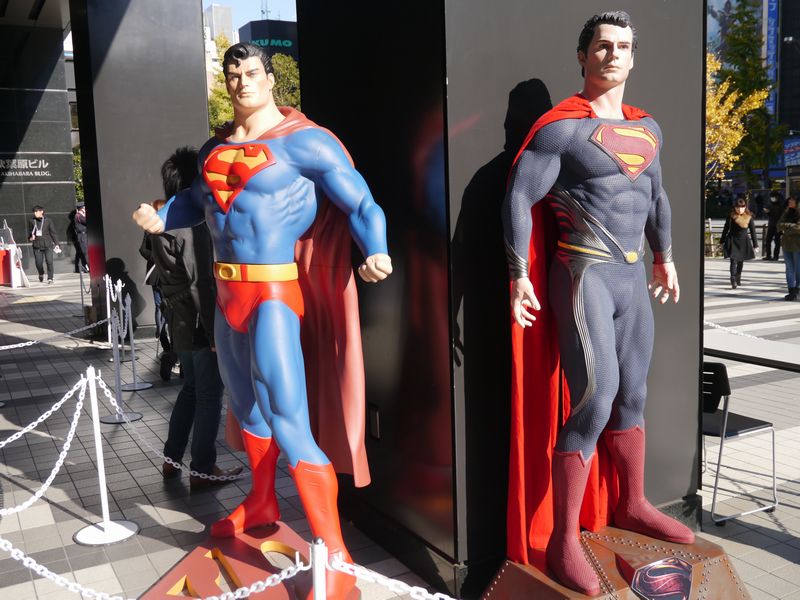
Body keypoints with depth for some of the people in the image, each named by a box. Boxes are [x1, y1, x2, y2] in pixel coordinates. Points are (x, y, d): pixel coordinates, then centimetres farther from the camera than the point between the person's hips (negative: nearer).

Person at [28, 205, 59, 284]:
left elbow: (53, 233, 6)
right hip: (37, 246, 1)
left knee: (49, 262, -10)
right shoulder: (32, 222, 6)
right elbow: (30, 233, 16)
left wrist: (56, 244, 1)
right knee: (38, 263, 0)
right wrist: (30, 238, -5)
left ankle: (50, 278, 2)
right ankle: (41, 274, 31)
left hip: (47, 245, -1)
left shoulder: (48, 221, 3)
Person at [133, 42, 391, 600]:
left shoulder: (303, 141, -11)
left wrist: (376, 252, -33)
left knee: (287, 422, -14)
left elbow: (361, 203, -16)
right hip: (229, 291, 8)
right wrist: (160, 217, 13)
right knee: (246, 404, 22)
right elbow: (199, 198, 29)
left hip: (275, 293, -8)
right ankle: (261, 504, 45)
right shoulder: (216, 146, 12)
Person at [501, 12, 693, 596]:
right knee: (593, 404, -12)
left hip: (631, 276, 8)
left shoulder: (647, 127, 13)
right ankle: (562, 542, -2)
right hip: (583, 276, -7)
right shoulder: (560, 126, -9)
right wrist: (519, 273, -19)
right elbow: (519, 198, -13)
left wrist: (664, 256, 30)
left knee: (632, 396, 15)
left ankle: (631, 504, 34)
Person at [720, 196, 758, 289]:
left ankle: (738, 278, 31)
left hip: (744, 242, 3)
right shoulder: (731, 216, -8)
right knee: (733, 261, -12)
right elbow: (726, 229, 1)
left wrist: (755, 245, 1)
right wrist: (722, 241, 4)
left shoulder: (749, 217, -4)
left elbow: (753, 232, 1)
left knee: (741, 261, 15)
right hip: (732, 241, -2)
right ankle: (733, 280, -18)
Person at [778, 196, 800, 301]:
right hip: (787, 244, 6)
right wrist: (792, 226, -11)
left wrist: (786, 230, -6)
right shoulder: (786, 213, 14)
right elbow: (779, 225, 2)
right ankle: (791, 291, 9)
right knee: (789, 269, 6)